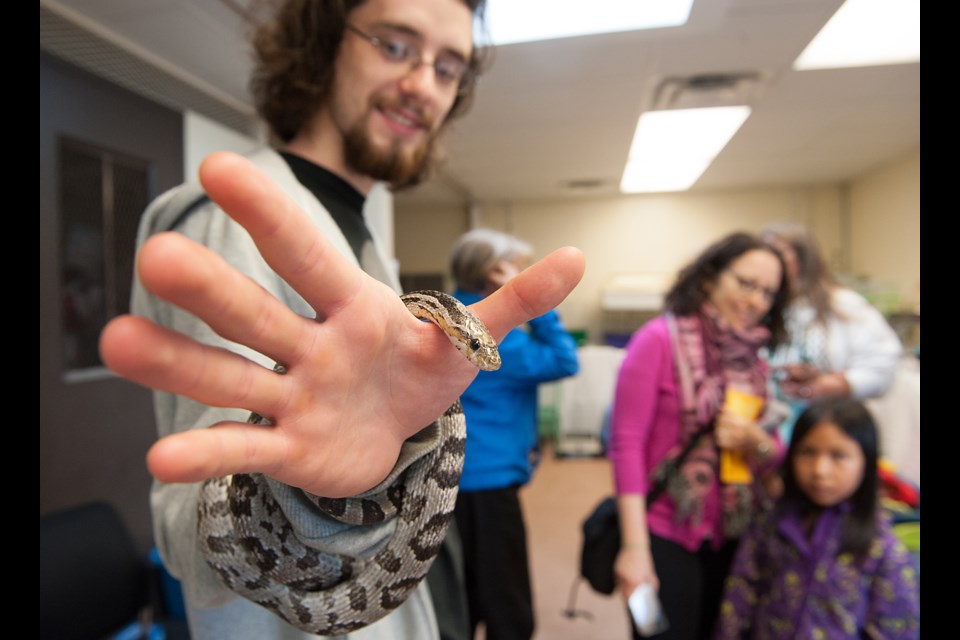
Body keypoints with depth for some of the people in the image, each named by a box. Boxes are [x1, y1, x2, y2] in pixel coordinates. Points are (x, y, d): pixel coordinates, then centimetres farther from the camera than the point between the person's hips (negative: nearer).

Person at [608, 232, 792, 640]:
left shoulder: (754, 358, 5)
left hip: (734, 539, 6)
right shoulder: (659, 340, -13)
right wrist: (635, 548, -19)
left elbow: (775, 459, 9)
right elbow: (626, 444, -16)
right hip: (665, 537, -6)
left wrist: (754, 441, -15)